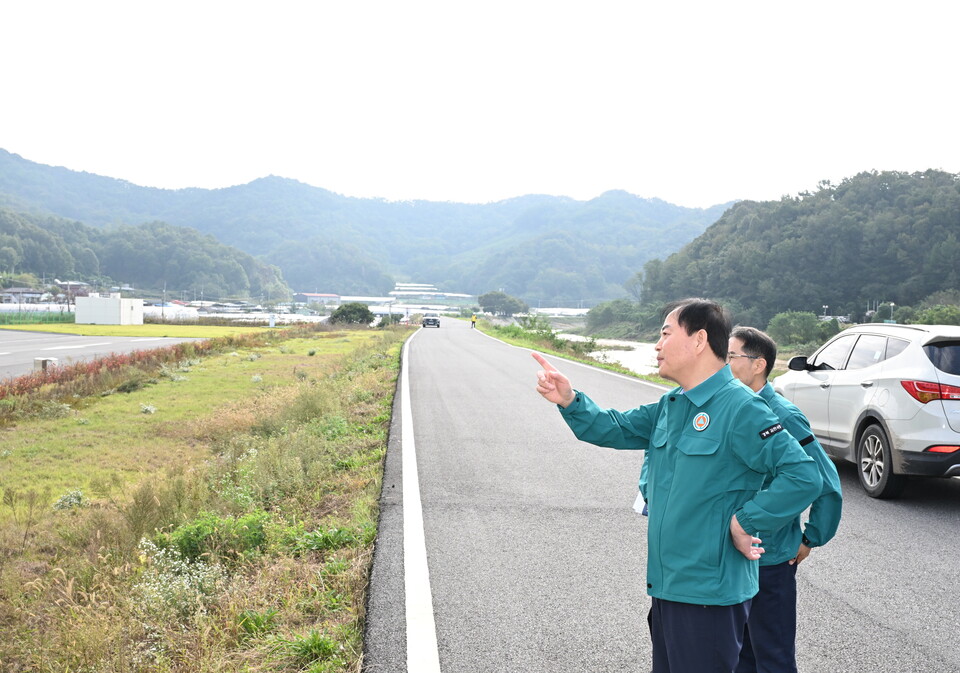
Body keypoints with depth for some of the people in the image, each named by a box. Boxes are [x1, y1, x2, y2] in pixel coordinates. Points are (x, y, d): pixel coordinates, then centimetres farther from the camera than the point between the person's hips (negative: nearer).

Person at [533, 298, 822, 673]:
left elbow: (803, 476, -22)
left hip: (708, 593, -9)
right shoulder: (671, 405, 9)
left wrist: (745, 521, -20)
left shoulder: (740, 409, -19)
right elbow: (617, 429, 12)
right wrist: (569, 400, -3)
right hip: (667, 585, 9)